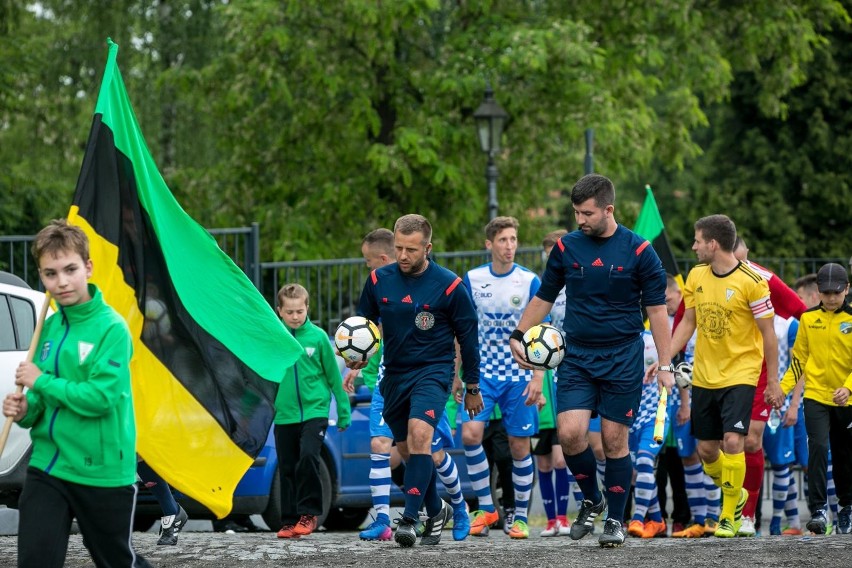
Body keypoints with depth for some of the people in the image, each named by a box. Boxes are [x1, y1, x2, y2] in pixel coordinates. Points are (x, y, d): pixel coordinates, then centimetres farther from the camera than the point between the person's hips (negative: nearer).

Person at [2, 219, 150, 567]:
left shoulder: (111, 328, -14)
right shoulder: (50, 327, 7)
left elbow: (100, 397, -23)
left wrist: (41, 382, -14)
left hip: (102, 472, -5)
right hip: (47, 467, 5)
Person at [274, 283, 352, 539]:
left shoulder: (317, 336, -3)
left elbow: (333, 376, 4)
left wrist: (343, 411, 6)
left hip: (314, 410, -2)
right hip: (285, 414, 2)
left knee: (308, 456, -20)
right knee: (287, 468, 6)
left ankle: (309, 513, -8)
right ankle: (290, 520, 15)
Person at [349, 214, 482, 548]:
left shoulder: (449, 286, -9)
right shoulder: (378, 281, -1)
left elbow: (468, 337, 0)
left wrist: (472, 387, 5)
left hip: (434, 371, -5)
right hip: (394, 375, 5)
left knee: (419, 433, -28)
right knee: (407, 450, 13)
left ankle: (409, 519, -29)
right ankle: (436, 511, 36)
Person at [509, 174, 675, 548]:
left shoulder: (639, 251, -5)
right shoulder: (566, 248, 3)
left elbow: (657, 310, -2)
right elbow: (543, 298, 14)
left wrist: (665, 365, -6)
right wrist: (518, 336, 3)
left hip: (622, 359, -2)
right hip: (576, 357, 2)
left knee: (614, 440, -1)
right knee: (570, 433, -13)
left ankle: (615, 520, 14)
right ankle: (591, 500, 12)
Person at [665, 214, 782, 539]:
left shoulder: (751, 282, -14)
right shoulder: (697, 276, 2)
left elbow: (768, 334, -8)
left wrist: (773, 383, -6)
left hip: (740, 375, -5)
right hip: (704, 376, 6)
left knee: (732, 442, -17)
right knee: (706, 449, 8)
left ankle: (729, 516, -3)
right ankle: (735, 494, 35)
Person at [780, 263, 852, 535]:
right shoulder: (808, 319, 2)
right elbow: (799, 358, 9)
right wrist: (782, 388, -1)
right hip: (815, 396, 0)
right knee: (818, 447, -18)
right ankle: (818, 510, -18)